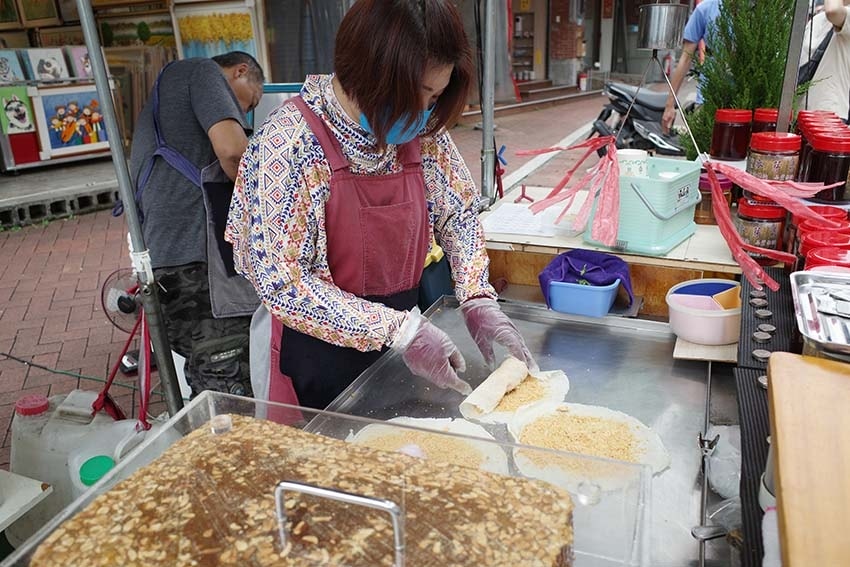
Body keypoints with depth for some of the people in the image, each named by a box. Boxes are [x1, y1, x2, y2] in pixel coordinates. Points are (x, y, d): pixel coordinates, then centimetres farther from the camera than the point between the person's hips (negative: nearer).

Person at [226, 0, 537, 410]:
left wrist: (477, 299, -10)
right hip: (321, 353, -5)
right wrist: (399, 330, -27)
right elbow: (281, 283, -23)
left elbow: (458, 214, 5)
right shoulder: (288, 145, -22)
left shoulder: (421, 132, -6)